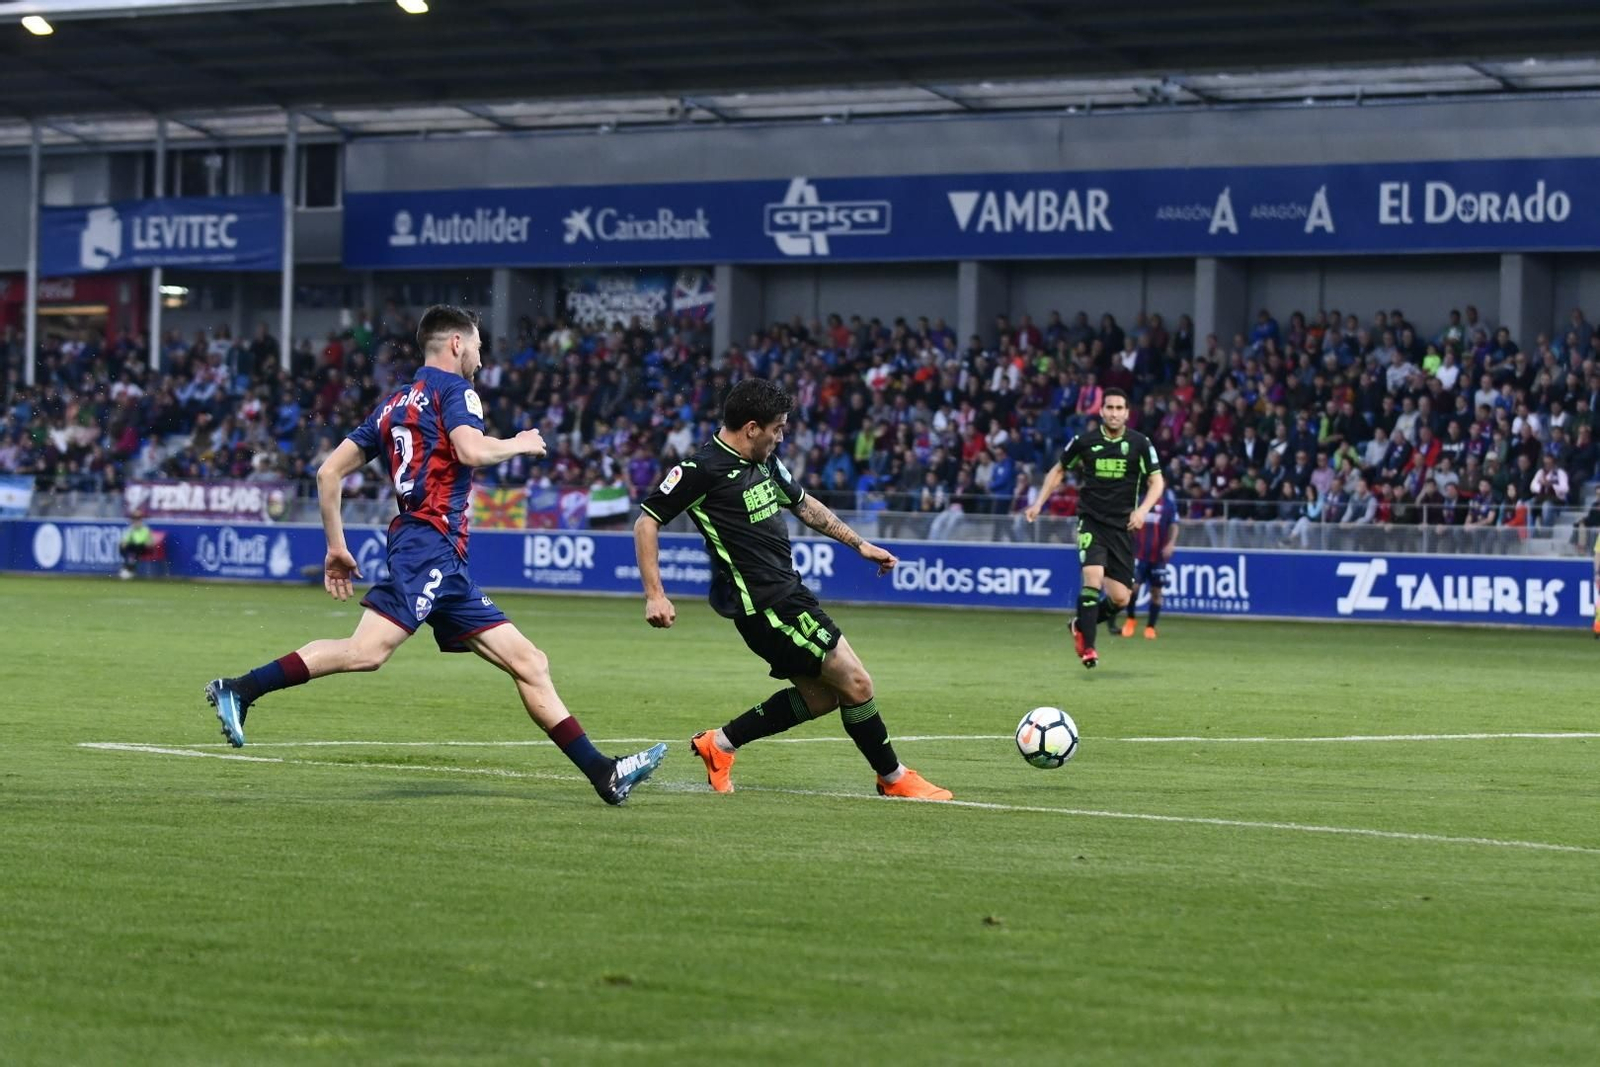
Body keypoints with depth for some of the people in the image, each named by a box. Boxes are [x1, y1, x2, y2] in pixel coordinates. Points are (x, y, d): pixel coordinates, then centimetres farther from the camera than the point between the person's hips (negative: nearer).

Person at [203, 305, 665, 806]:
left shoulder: (394, 403, 23)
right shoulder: (452, 388, 1)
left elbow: (329, 471, 20)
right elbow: (472, 450, -18)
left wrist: (336, 547, 23)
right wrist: (520, 444, 1)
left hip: (446, 567, 10)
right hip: (429, 544, -10)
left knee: (528, 663, 6)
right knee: (366, 650, -25)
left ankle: (604, 775, 4)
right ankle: (239, 690, -23)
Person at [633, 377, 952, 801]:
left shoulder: (765, 462, 11)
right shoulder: (703, 468, -15)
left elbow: (804, 505, 27)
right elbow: (647, 521, -12)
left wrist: (859, 544, 28)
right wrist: (655, 595, -18)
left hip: (786, 594, 10)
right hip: (763, 603, -10)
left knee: (820, 695, 14)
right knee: (855, 682, -6)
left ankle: (719, 743, 21)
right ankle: (894, 778, 9)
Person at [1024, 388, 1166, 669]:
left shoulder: (1140, 444, -1)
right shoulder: (1085, 442, 0)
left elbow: (1156, 481, 3)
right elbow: (1059, 470, 15)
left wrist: (1143, 509, -14)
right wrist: (1039, 504, 8)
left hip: (1122, 526, 2)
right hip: (1091, 521, -2)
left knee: (1120, 598, -2)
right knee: (1093, 578, -23)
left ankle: (1082, 625, 26)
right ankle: (1087, 647, -14)